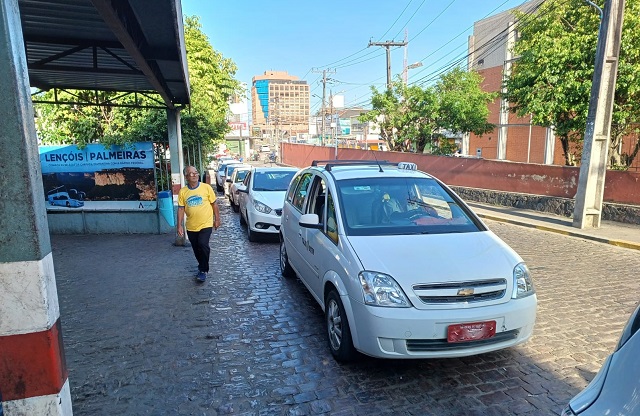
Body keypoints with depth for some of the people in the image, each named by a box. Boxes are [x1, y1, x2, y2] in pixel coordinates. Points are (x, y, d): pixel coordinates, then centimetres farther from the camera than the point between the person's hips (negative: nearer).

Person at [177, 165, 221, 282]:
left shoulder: (206, 187, -6)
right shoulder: (182, 192, -1)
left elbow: (214, 204, 2)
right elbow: (181, 209, 1)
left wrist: (217, 219, 4)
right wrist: (180, 225, -4)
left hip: (206, 224, -3)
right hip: (191, 226, 3)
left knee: (203, 245, -19)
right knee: (196, 249, 12)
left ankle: (203, 270, -1)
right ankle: (202, 267, 36)